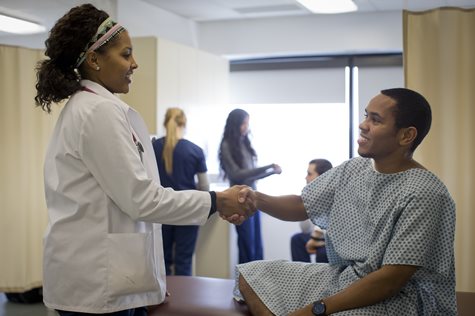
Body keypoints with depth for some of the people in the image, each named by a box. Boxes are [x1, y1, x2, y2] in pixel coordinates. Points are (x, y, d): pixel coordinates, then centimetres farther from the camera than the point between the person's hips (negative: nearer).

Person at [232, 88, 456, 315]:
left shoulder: (424, 195, -21)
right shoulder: (353, 169, 2)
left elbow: (392, 279, -23)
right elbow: (303, 206, 10)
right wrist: (258, 200, -11)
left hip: (395, 296, -8)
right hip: (340, 276, 8)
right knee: (251, 275, 3)